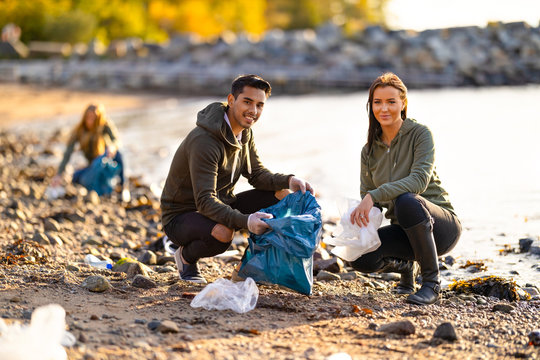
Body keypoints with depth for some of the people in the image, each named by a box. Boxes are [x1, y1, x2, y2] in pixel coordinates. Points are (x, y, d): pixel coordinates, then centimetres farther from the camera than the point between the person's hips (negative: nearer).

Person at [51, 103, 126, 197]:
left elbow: (116, 140, -26)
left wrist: (113, 147, -51)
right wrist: (58, 175, -26)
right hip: (94, 167, 2)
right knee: (76, 177, -25)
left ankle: (122, 185, -24)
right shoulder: (78, 131, -9)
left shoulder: (105, 125, -12)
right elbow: (67, 153, -14)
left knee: (116, 153, -35)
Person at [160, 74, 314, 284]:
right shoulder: (204, 141, -29)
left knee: (283, 195, -5)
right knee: (223, 232, -40)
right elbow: (205, 201, -34)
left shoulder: (244, 133, 0)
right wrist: (244, 221, -48)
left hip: (222, 205, 8)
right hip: (181, 216, -8)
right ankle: (186, 257, -6)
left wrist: (288, 180, -14)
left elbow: (256, 173, 7)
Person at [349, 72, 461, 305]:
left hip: (441, 225, -4)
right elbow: (367, 194, 5)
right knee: (360, 257, -25)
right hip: (404, 229, 5)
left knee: (406, 200, -38)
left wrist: (375, 195, -35)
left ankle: (432, 282, -21)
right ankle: (406, 265, 11)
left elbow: (420, 180, -24)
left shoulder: (420, 134, -10)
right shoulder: (370, 150, 6)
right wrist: (360, 213, -19)